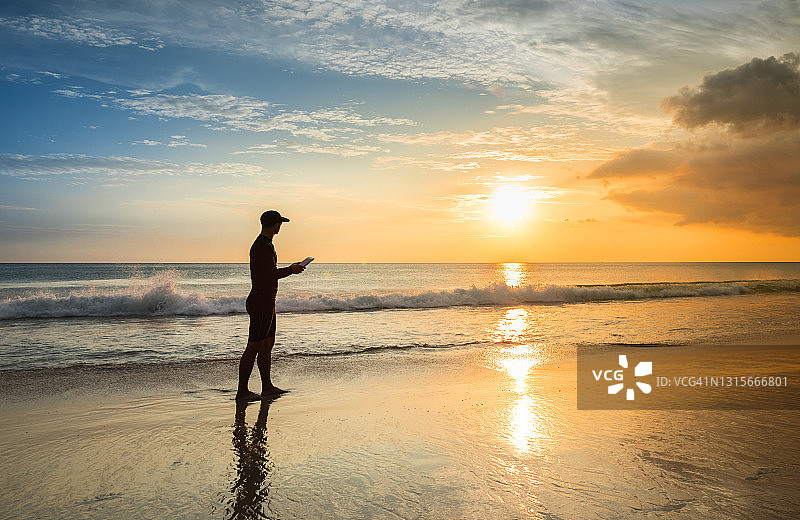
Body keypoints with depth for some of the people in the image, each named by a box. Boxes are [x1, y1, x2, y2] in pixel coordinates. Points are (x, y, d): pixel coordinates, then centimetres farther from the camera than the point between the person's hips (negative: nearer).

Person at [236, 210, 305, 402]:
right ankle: (242, 391, 2)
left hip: (266, 301, 11)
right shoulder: (264, 247, -17)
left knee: (268, 344, 15)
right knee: (253, 347, -5)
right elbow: (273, 274, -24)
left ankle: (267, 386, 23)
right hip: (261, 302, -11)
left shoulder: (260, 244, 16)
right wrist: (292, 269, -9)